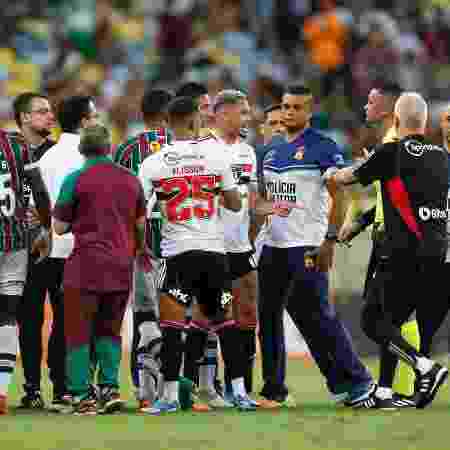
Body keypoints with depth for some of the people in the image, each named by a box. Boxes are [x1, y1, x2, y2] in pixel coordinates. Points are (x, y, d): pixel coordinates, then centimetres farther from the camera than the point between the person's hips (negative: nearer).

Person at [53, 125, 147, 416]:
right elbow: (141, 224, 14)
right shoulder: (131, 179, 6)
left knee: (79, 331, 3)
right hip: (121, 266, 4)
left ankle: (81, 396, -1)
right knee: (109, 330, 16)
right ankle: (110, 388, 4)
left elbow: (60, 227, -3)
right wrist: (139, 249, 33)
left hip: (86, 265, -4)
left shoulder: (76, 180, -7)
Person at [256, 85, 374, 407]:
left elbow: (338, 198, -13)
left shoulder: (323, 148, -7)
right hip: (274, 246, 8)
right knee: (268, 316, 8)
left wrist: (330, 240, -19)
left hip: (308, 246, -7)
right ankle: (273, 387, 16)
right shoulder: (272, 153, 15)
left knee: (316, 316, -10)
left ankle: (356, 380, -2)